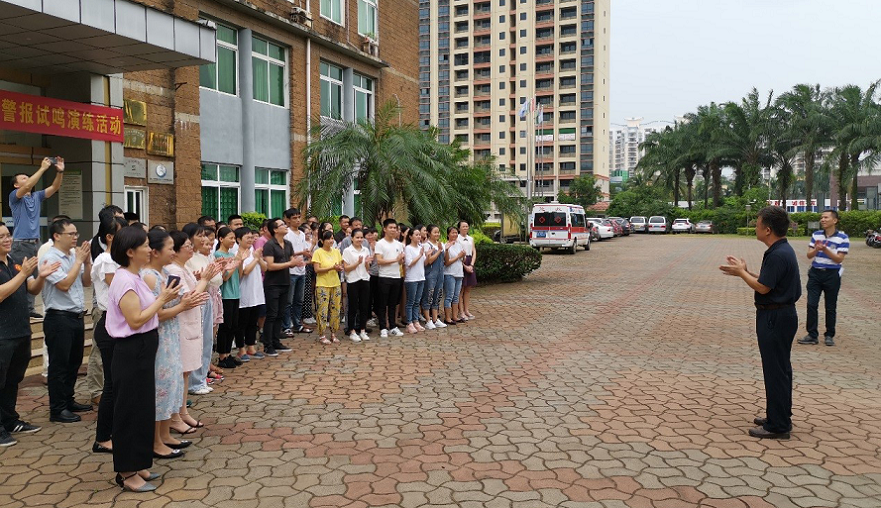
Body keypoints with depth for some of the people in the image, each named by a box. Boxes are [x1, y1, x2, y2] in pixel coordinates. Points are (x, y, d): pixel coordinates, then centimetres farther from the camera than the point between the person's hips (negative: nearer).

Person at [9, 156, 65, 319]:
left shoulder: (37, 196, 14)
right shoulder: (14, 197, -3)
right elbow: (28, 186, -21)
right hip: (21, 244, -6)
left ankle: (29, 308, 14)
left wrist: (60, 172, -13)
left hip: (35, 242, 6)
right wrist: (43, 168, -23)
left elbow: (54, 187, 3)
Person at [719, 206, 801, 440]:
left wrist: (742, 272, -8)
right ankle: (779, 418, 30)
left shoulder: (778, 255, -23)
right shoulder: (782, 250, 10)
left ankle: (778, 426, 6)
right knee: (780, 369, 18)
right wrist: (745, 271, 10)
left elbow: (763, 287, -21)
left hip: (775, 318, -11)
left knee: (775, 370, -2)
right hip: (781, 315, 11)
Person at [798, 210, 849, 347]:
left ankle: (829, 336, 19)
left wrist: (825, 249, -24)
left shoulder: (842, 238, -6)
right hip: (815, 273, 3)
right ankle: (812, 335, 5)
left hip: (832, 275, -3)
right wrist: (816, 249, -18)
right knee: (811, 305, -1)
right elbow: (809, 255, 3)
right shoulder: (816, 235, 5)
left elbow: (839, 259, -11)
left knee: (831, 307, 7)